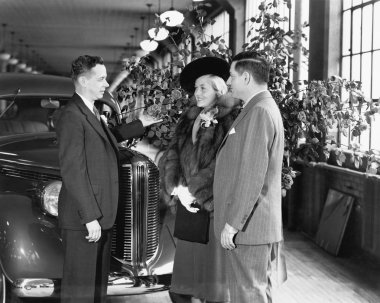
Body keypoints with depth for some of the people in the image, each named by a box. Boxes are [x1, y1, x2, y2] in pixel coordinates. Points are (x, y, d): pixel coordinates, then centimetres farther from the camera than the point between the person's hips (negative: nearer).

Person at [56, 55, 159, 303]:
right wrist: (90, 218, -21)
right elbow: (73, 172, -20)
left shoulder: (92, 113, 15)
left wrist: (140, 125, 36)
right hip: (82, 219, -10)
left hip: (100, 216, 10)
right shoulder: (72, 117, -15)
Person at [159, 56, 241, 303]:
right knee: (183, 277, 9)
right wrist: (179, 189, -9)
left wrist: (195, 192, -12)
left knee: (213, 272, 3)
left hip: (216, 207, -6)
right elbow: (172, 156, 6)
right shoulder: (189, 119, 11)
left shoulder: (231, 121, -8)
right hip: (189, 207, 6)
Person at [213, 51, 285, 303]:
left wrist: (232, 223, -20)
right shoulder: (262, 108, 16)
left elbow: (252, 175, -22)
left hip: (247, 226, -10)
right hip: (255, 225, 10)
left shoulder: (259, 112, -17)